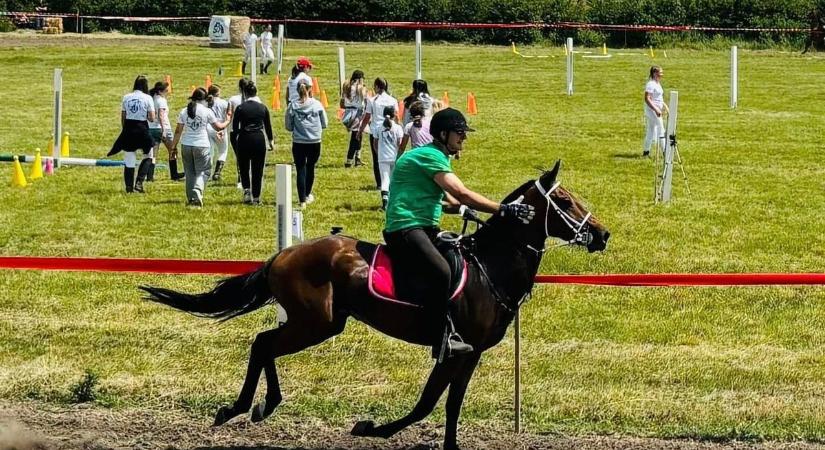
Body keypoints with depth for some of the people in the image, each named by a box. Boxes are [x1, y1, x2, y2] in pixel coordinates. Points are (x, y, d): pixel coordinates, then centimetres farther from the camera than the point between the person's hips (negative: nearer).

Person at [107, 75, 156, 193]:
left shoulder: (126, 97, 3)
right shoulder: (147, 98, -7)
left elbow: (122, 118, 8)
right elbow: (152, 118, -8)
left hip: (128, 130, 3)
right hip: (142, 129, -3)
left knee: (129, 159, 10)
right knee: (148, 157, 15)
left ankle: (129, 186, 11)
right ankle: (139, 182, 0)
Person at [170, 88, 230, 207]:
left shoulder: (184, 112, 4)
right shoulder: (207, 111, -5)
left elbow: (178, 131, 6)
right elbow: (218, 127, 3)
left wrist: (174, 146, 14)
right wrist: (227, 122, 22)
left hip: (186, 145, 3)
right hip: (202, 146, -3)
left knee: (190, 172, 14)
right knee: (202, 172, 2)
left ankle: (191, 198, 14)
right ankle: (197, 193, -22)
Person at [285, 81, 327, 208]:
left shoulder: (292, 106, -7)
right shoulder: (317, 104, -6)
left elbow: (288, 126, 0)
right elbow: (324, 124, 1)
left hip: (298, 143, -1)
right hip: (315, 142, 1)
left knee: (300, 170, 5)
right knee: (310, 168, 21)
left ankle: (302, 200, 0)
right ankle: (308, 195, 35)